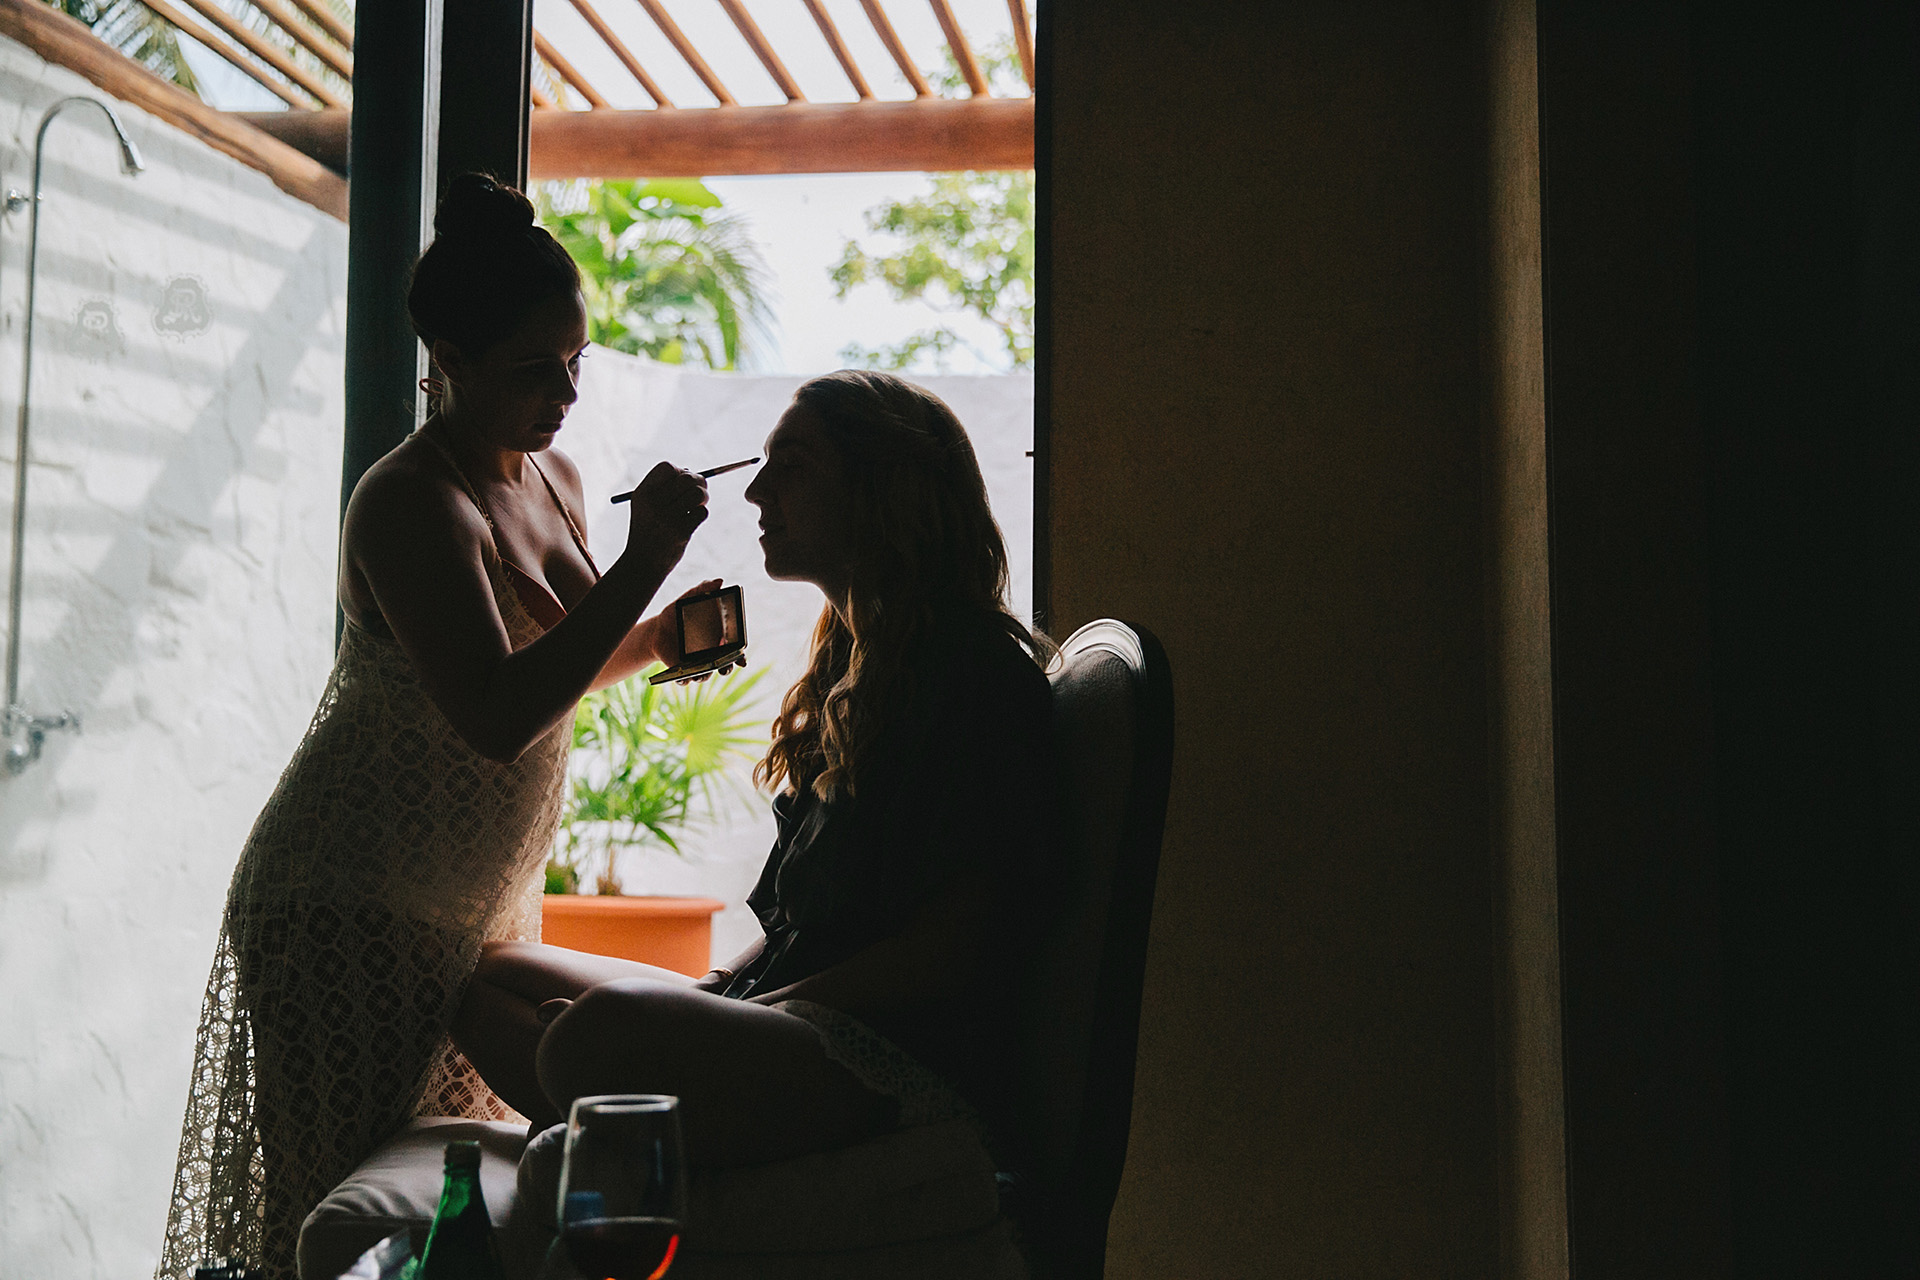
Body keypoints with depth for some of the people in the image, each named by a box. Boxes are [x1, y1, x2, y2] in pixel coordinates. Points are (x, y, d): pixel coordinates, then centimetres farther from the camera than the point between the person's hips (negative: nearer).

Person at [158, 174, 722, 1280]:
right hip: (354, 908, -8)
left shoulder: (555, 475, 6)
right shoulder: (410, 503, -20)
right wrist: (645, 563, -30)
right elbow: (497, 716, -31)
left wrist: (657, 640, 0)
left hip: (483, 900, 8)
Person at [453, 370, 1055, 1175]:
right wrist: (713, 990, 5)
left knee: (604, 1029, -35)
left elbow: (952, 948, -16)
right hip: (800, 1021, 10)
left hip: (919, 1067, -10)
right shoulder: (853, 661, 21)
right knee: (490, 976, 8)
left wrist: (748, 1015, -15)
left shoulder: (980, 671, -9)